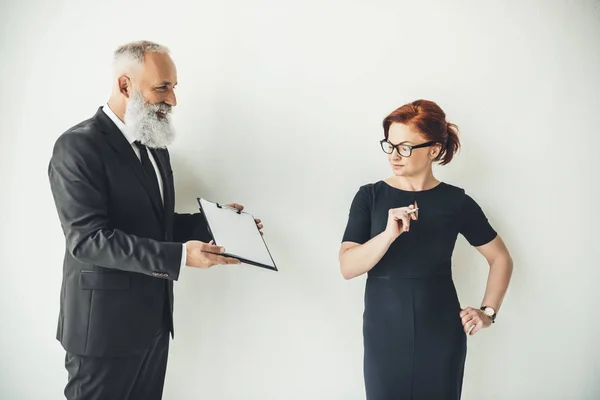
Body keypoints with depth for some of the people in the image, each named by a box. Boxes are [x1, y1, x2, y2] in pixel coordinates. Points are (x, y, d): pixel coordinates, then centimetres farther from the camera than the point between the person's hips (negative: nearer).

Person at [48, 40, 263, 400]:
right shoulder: (79, 146, -15)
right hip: (105, 323, -7)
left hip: (154, 318, 8)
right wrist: (179, 256, -30)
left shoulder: (154, 145, 12)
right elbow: (88, 239, -24)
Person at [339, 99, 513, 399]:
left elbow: (500, 258, 8)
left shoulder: (456, 202, -3)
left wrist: (487, 312, 1)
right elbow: (347, 268, -12)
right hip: (384, 332, 0)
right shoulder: (369, 197, -3)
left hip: (441, 332, 0)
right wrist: (389, 234, -26)